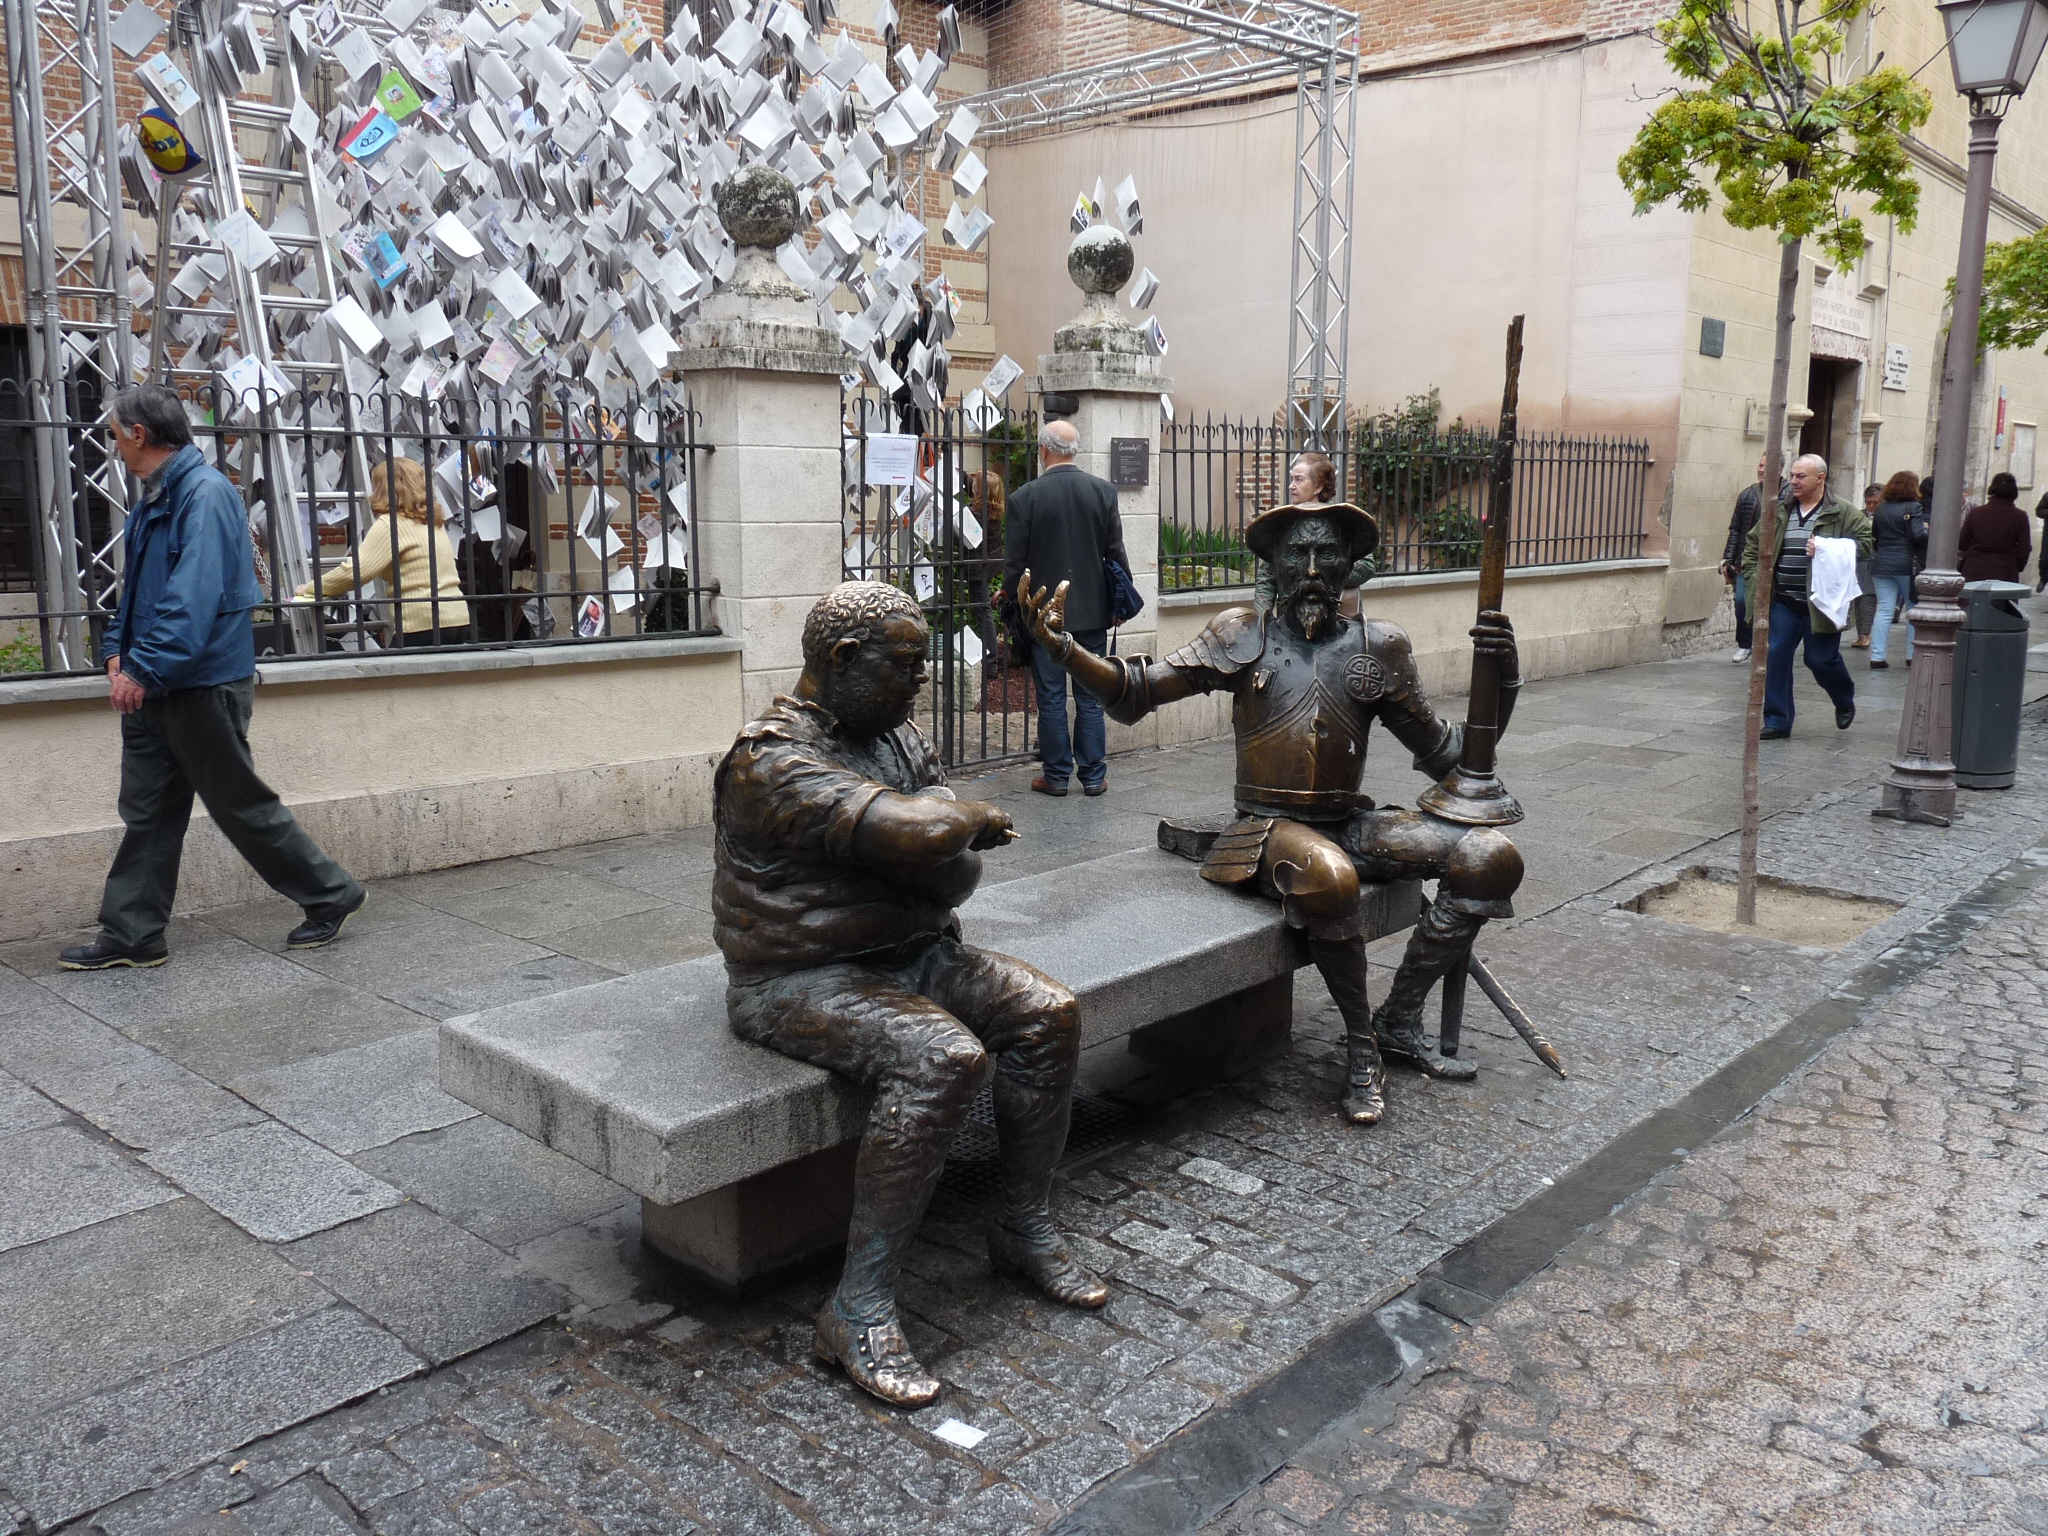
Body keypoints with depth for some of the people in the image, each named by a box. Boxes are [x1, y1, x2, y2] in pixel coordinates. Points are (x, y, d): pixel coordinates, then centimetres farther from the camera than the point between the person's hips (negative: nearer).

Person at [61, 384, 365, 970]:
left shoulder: (206, 493, -16)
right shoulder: (153, 499, 14)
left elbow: (194, 597, -24)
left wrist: (145, 668, -24)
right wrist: (118, 652, 7)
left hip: (204, 684, -9)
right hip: (153, 686, 9)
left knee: (240, 804, 1)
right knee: (146, 812, 10)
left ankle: (331, 895, 15)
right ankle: (130, 937, 17)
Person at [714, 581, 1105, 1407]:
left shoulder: (900, 737, 9)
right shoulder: (775, 761, -20)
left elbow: (959, 867, 1)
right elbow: (915, 834, -31)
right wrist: (973, 817, -11)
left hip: (912, 952, 8)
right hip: (802, 980, -8)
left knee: (1047, 1013, -7)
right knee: (943, 1057, -31)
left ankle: (1024, 1225, 7)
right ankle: (859, 1307, -23)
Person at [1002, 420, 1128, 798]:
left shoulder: (1025, 497, -9)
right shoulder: (1103, 490, -2)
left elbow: (1014, 562, -5)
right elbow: (1116, 553, 2)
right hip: (1092, 611, 2)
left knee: (1051, 698, 5)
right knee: (1091, 698, 8)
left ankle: (1057, 775, 10)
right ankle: (1093, 776, 12)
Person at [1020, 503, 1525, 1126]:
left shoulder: (1379, 647, 7)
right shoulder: (1244, 635, 1)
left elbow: (1445, 755, 11)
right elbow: (1136, 691, -7)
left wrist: (1502, 680, -3)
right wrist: (1063, 648, -24)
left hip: (1353, 824, 4)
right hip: (1271, 829, -4)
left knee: (1493, 858, -14)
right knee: (1327, 875, -38)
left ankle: (1397, 1022, -2)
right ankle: (1360, 1043, -14)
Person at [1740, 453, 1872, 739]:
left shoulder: (1842, 512, -2)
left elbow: (1866, 539, -7)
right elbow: (1752, 543, 20)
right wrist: (1753, 575, 8)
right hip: (1783, 602, 4)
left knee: (1821, 659, 2)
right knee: (1775, 657, -3)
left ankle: (1845, 702, 33)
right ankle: (1777, 722, 5)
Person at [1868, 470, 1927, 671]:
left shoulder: (1880, 509, 9)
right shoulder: (1913, 508, -8)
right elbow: (1919, 535, -18)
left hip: (1881, 565, 4)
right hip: (1907, 564, -4)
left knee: (1884, 610, 3)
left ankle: (1877, 656, -5)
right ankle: (1912, 655, 12)